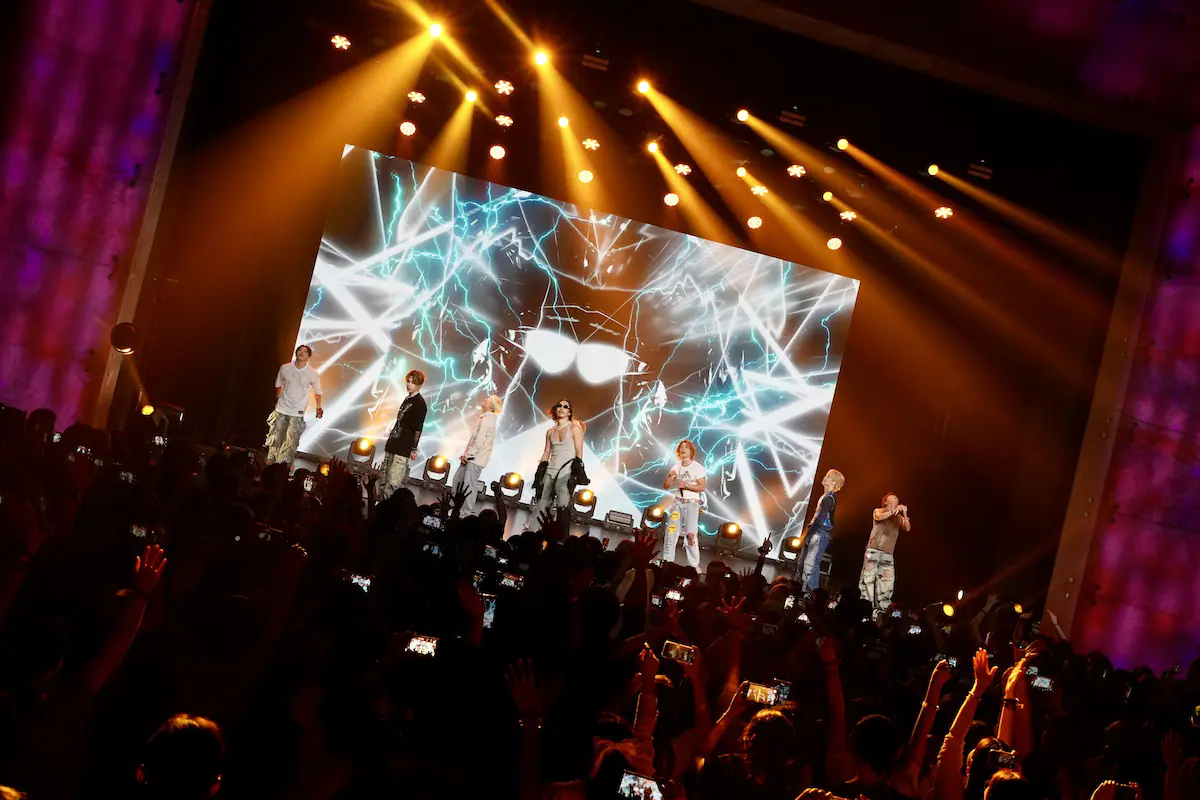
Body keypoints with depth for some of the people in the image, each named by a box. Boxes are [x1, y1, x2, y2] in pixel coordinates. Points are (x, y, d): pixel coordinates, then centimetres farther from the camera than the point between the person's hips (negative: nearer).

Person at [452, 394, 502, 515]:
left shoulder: (488, 419, -15)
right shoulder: (483, 417, 16)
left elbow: (480, 439, -20)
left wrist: (469, 454, -14)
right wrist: (466, 453, 9)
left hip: (476, 458, -10)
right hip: (470, 456, 10)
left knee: (468, 485, -9)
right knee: (458, 480, 15)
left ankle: (468, 513, -4)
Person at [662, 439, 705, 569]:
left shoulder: (697, 467, -3)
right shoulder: (676, 467, 8)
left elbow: (701, 487, -8)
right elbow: (666, 486, 8)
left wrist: (686, 486, -18)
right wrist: (669, 476, -11)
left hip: (692, 503, -4)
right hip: (678, 502, 4)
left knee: (691, 533, -13)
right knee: (671, 531, -3)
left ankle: (694, 565, -7)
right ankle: (667, 562, 4)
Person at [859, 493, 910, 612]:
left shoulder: (899, 518, 17)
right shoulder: (879, 511, 11)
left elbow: (907, 528, -1)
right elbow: (878, 517, -13)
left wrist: (904, 514, -15)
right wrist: (893, 511, -20)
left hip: (888, 554, 3)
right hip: (874, 550, -3)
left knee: (887, 582, -6)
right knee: (868, 578, -9)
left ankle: (882, 609, -5)